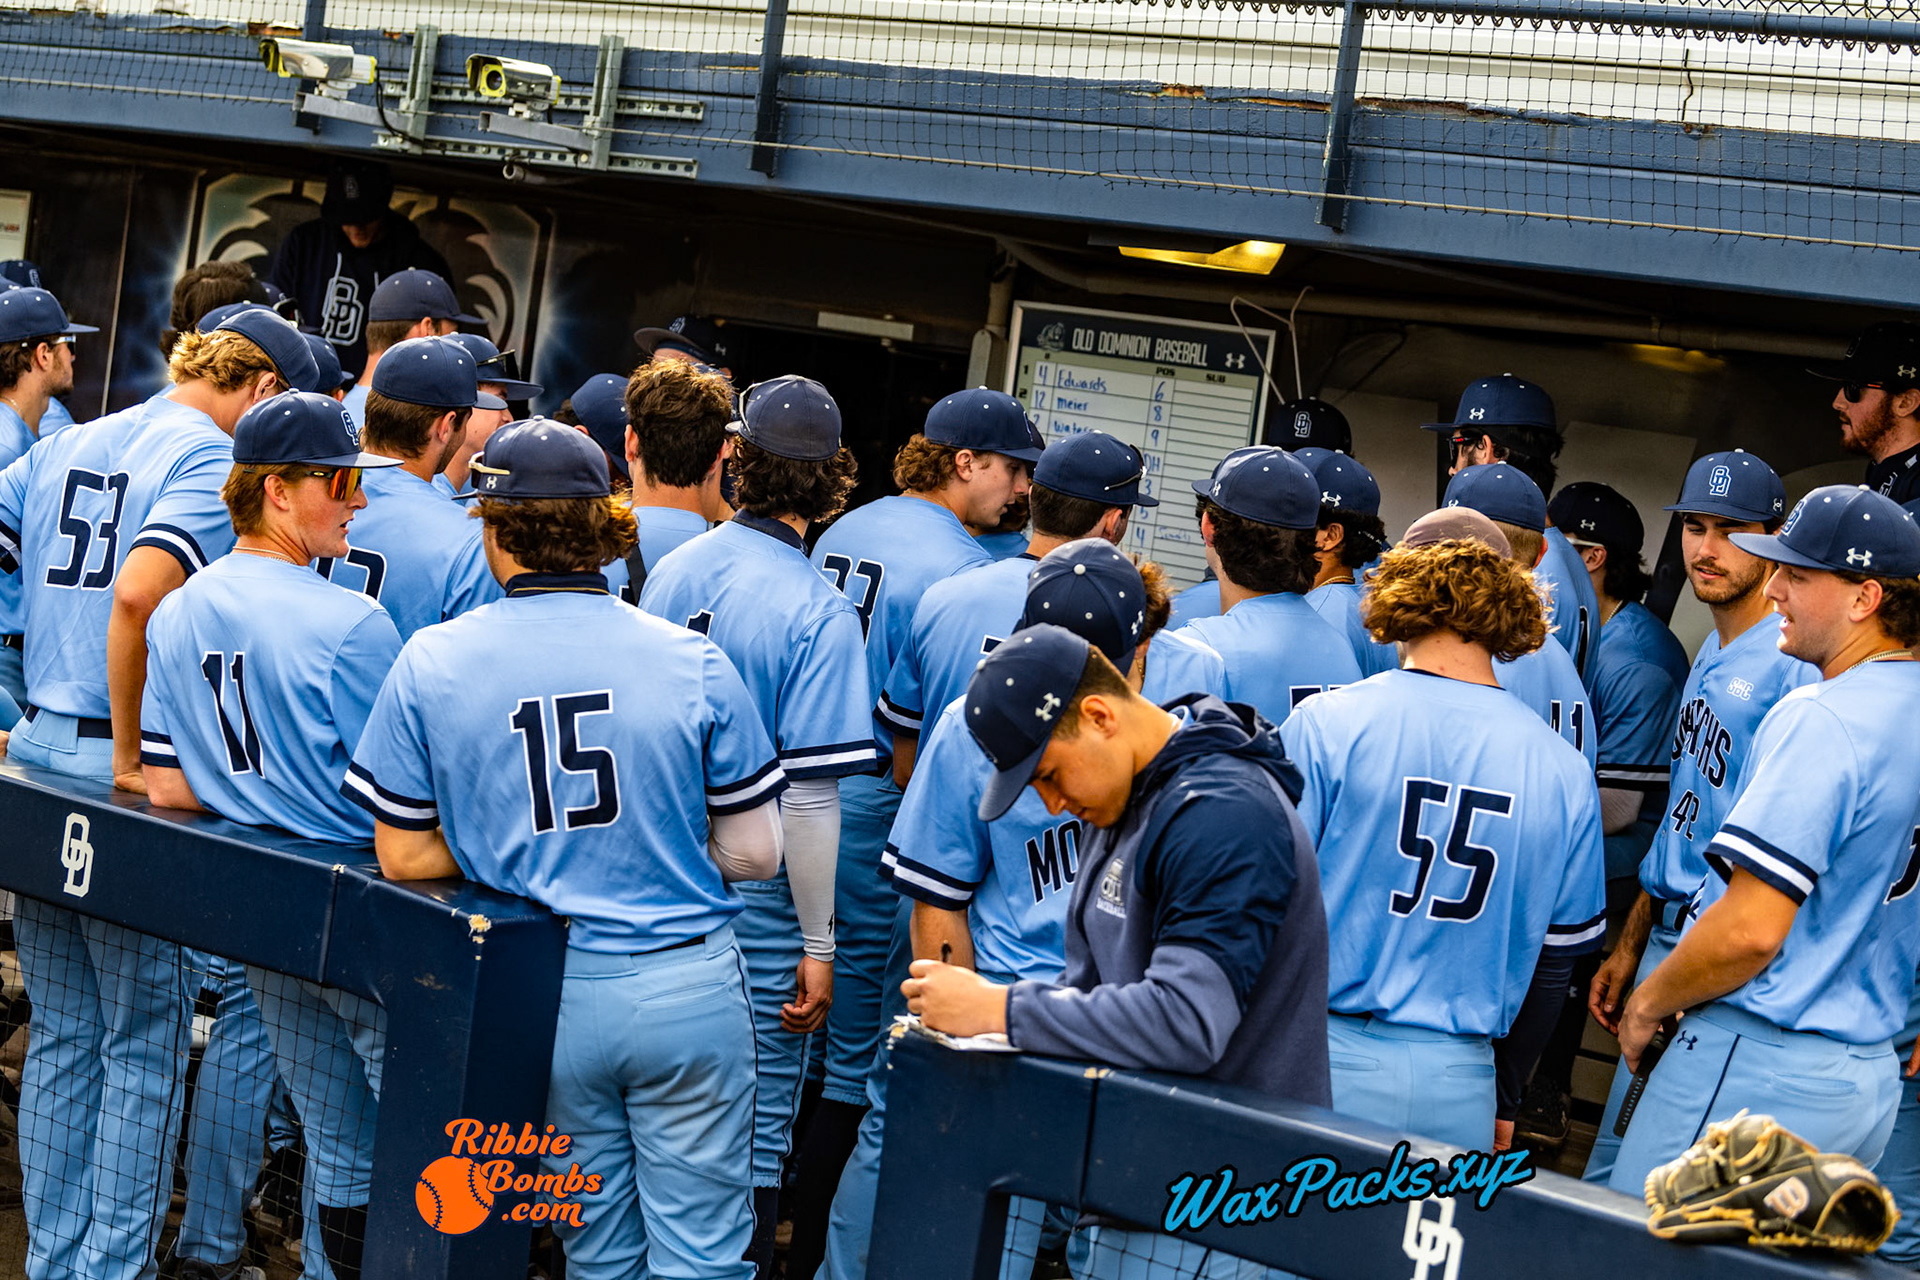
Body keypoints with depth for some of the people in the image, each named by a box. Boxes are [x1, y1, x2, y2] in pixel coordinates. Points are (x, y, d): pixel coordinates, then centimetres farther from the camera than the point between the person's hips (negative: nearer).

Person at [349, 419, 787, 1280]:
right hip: (687, 987, -1)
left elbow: (403, 855, 2)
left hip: (552, 997, 2)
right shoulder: (693, 661, -4)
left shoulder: (431, 663, -3)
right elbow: (753, 853, 0)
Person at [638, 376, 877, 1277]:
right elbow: (808, 797, -19)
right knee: (753, 1128, 5)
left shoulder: (670, 571, 1)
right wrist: (819, 946, -12)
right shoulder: (820, 616, -18)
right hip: (759, 900, -6)